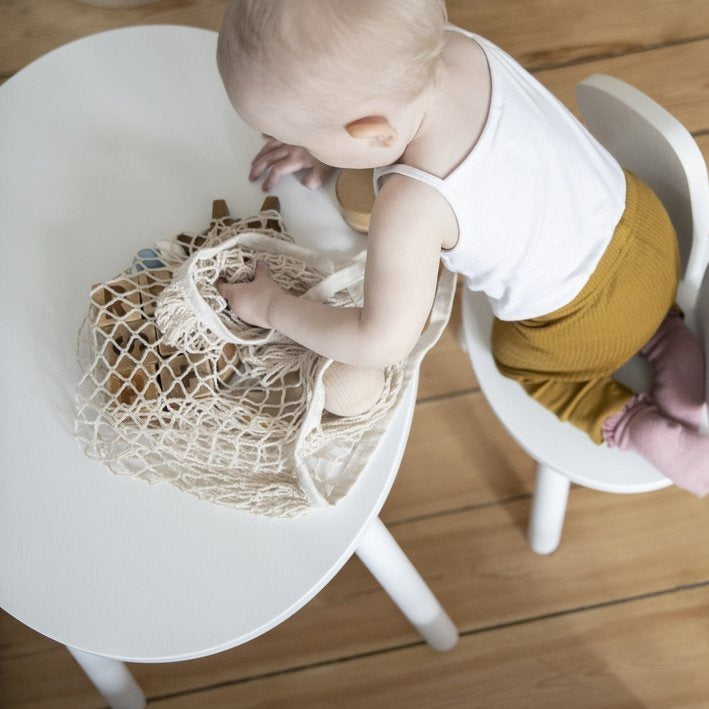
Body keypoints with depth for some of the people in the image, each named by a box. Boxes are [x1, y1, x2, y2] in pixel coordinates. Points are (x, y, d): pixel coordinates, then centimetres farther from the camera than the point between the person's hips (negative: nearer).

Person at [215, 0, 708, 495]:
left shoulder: (412, 208, -39)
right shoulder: (458, 46, -21)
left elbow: (381, 344, -28)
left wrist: (272, 307, -15)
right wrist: (326, 149, -7)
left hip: (588, 325, -6)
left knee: (519, 358, 28)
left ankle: (626, 423, 9)